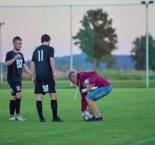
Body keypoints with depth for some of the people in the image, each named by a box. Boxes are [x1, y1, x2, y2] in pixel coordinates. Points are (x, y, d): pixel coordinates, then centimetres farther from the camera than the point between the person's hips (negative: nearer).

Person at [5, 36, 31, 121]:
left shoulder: (21, 55, 15)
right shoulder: (10, 54, -7)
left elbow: (25, 66, 17)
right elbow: (7, 63, -23)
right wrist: (15, 58, -33)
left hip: (18, 79, 8)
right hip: (12, 78, -8)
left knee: (14, 97, 9)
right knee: (19, 95, -16)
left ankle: (11, 115, 13)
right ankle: (17, 114, -9)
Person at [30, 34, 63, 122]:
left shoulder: (36, 50, 17)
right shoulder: (50, 49, 1)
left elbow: (32, 64, 16)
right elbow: (51, 60, -13)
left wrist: (33, 77, 19)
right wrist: (54, 72, -12)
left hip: (38, 75, 5)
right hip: (47, 75, -5)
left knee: (39, 95, 4)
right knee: (53, 94, -1)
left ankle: (41, 117, 1)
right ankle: (55, 117, -2)